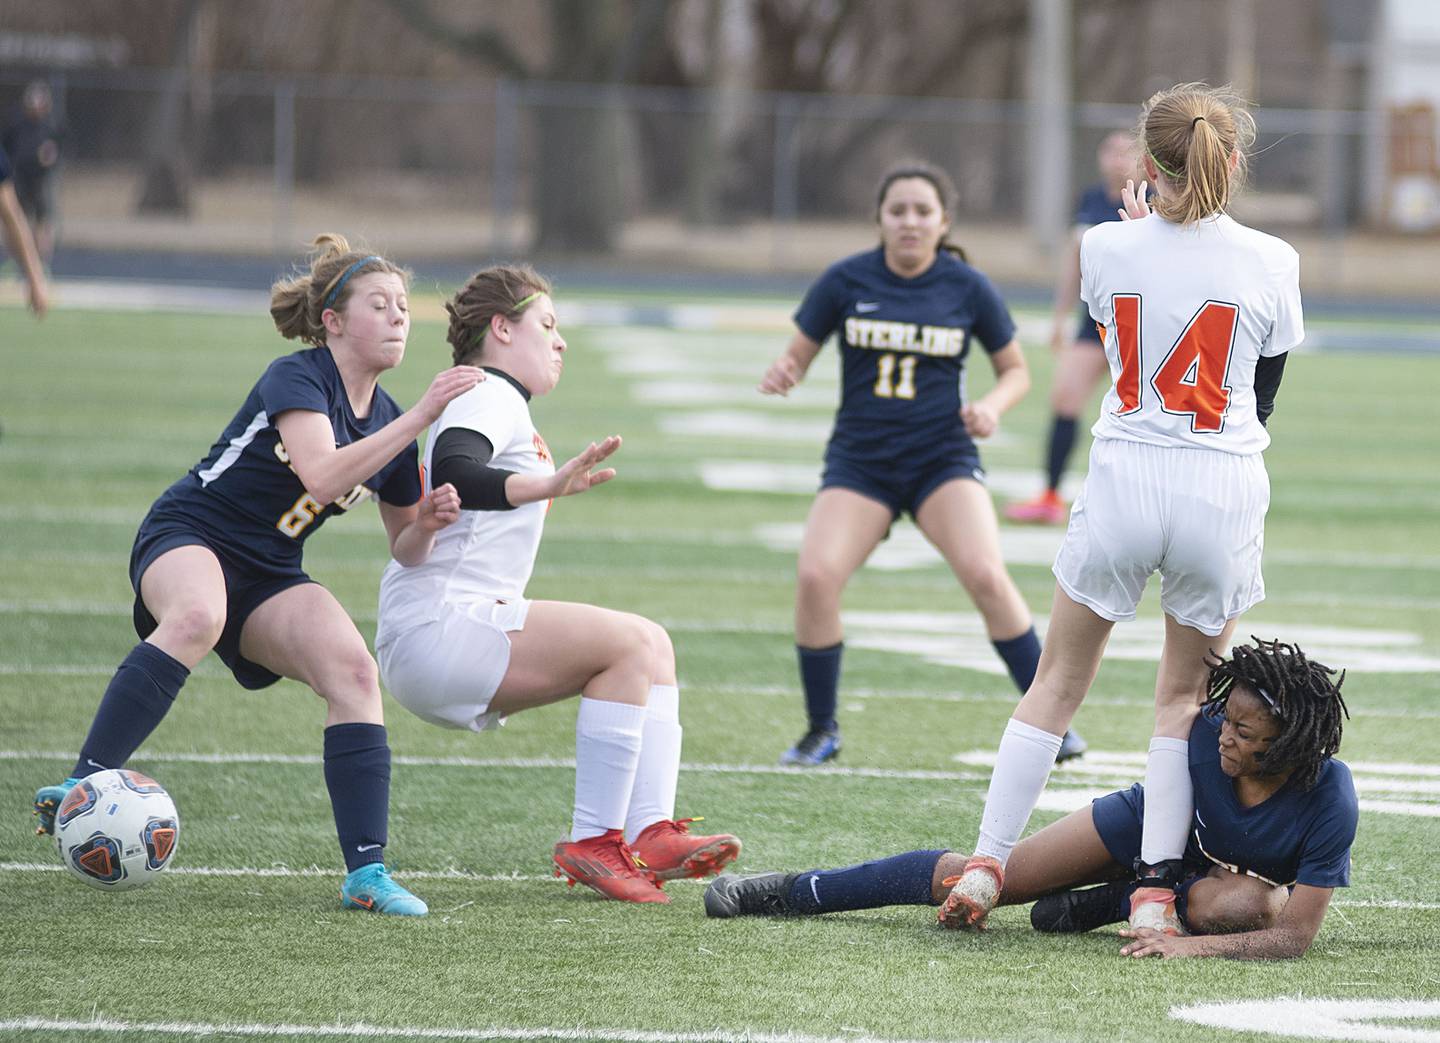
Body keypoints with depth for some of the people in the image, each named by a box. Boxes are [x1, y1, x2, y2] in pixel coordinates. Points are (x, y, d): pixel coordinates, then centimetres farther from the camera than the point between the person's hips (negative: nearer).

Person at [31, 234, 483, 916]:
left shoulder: (387, 420, 8)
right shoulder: (295, 378, -13)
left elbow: (404, 548, 18)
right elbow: (321, 476, -32)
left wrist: (428, 522, -6)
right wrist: (419, 418, -33)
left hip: (268, 577, 6)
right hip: (187, 538, -6)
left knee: (354, 668, -21)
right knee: (197, 617, -41)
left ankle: (366, 873, -22)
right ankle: (83, 785, -41)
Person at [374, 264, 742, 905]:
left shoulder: (499, 404, 26)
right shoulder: (490, 397, -8)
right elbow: (451, 474, -30)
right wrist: (550, 484, -44)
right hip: (436, 629, -11)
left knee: (652, 644, 6)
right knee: (631, 644, -20)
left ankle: (651, 833, -11)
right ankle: (593, 844, -20)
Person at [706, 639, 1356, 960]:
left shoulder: (1329, 801, -38)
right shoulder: (1206, 735, -31)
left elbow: (1295, 936, -37)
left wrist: (1191, 945, -48)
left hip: (1251, 873, -2)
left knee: (1234, 904, -42)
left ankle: (1101, 906, -12)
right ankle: (796, 891, 14)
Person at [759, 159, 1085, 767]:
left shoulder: (967, 289, -1)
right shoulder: (846, 282, -2)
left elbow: (1015, 370, 10)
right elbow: (798, 356, 5)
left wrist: (992, 407, -11)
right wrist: (781, 375, -18)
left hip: (943, 459, -1)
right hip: (859, 461, 1)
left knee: (986, 576, -22)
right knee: (815, 576, -20)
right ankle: (822, 730, 1)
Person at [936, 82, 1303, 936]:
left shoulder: (1108, 247, -5)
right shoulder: (1270, 262, -5)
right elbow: (1262, 397, 7)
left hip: (1123, 481, 0)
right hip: (1225, 489, 0)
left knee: (1059, 682, 14)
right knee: (1186, 695, 14)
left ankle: (987, 863, 10)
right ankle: (1156, 889, 6)